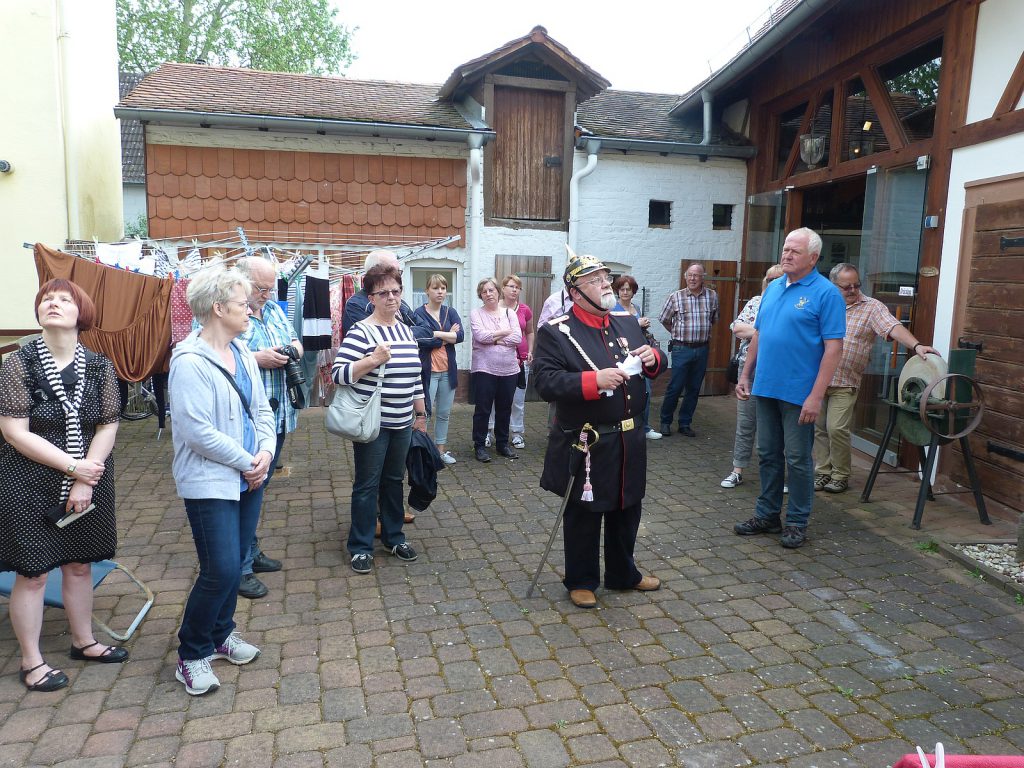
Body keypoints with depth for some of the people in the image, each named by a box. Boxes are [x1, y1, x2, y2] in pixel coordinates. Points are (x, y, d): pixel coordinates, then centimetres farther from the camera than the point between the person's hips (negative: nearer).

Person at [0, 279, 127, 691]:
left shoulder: (99, 366, -2)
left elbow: (108, 426, -3)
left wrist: (86, 481, -12)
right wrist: (73, 466, -18)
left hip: (88, 482, 3)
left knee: (80, 564, 16)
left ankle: (83, 641, 35)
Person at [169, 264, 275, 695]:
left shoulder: (242, 352, 7)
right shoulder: (190, 361, -17)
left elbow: (261, 409, 12)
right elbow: (197, 431, -21)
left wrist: (266, 452, -5)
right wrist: (246, 461, -14)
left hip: (248, 478, 8)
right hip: (211, 482, -8)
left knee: (234, 563, 16)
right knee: (221, 571, -6)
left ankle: (221, 634, 35)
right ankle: (191, 656, 14)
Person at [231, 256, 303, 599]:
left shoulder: (275, 310, 13)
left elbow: (293, 338, 25)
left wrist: (296, 346, 2)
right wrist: (258, 359, -21)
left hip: (277, 416, 8)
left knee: (259, 487, 19)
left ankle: (252, 552, 34)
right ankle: (240, 568, 10)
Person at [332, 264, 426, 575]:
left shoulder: (407, 331, 10)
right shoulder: (360, 332, -11)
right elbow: (338, 374, -16)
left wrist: (421, 414, 17)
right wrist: (373, 359, -26)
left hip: (402, 422, 6)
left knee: (394, 480, 17)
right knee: (367, 484, 4)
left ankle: (393, 537, 32)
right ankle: (361, 547, 18)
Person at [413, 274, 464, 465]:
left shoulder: (451, 313, 8)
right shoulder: (419, 313, -5)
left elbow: (460, 336, -7)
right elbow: (423, 340, -18)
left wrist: (437, 334, -13)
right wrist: (448, 337, -7)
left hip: (448, 370, 5)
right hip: (428, 370, -5)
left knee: (444, 413, 13)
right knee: (424, 411, -5)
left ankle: (441, 448, 25)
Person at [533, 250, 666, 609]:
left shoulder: (627, 321, 9)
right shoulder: (556, 331, -11)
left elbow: (652, 367, 17)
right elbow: (545, 381, -21)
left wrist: (653, 358, -7)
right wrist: (593, 380, -30)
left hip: (629, 440, 6)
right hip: (586, 443, -6)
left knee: (627, 510, 20)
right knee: (584, 515, 9)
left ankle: (623, 574, 40)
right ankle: (581, 581, 29)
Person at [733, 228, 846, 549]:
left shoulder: (826, 293, -9)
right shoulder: (773, 288, 11)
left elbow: (833, 347, -14)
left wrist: (816, 396, -19)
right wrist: (745, 375, 12)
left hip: (798, 393, -6)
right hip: (765, 388, 6)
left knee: (797, 459, 4)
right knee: (768, 454, 14)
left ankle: (797, 522, 18)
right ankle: (767, 514, 26)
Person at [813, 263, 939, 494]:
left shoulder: (872, 307, -1)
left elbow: (893, 327, -16)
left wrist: (916, 345, -33)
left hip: (844, 383, -3)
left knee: (837, 429, -8)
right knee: (819, 428, 8)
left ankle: (840, 475, 9)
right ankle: (822, 472, 19)